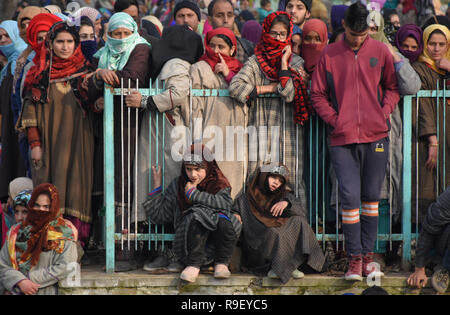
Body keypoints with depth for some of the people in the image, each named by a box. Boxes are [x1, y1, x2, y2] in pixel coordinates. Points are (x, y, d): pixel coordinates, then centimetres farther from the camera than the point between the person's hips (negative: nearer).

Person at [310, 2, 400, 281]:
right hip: (343, 138, -1)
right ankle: (355, 258, -1)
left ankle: (368, 254, 15)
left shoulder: (381, 51, 6)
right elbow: (318, 95, 8)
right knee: (350, 197, -7)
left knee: (371, 197, 7)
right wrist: (335, 120, -4)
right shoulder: (330, 55, 4)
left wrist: (384, 113, -2)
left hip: (376, 135, 1)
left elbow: (393, 87, 14)